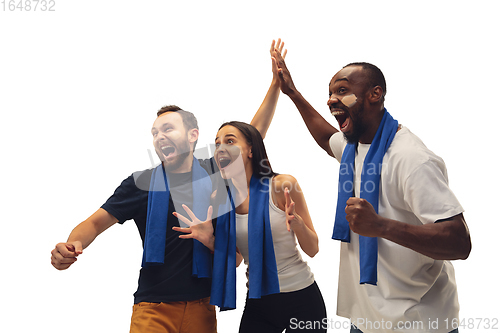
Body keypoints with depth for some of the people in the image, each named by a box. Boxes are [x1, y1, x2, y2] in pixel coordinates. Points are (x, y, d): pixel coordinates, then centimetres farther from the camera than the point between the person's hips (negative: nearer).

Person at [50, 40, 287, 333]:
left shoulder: (213, 172, 5)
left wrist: (277, 80, 13)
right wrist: (70, 247, -21)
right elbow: (96, 222, 1)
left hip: (201, 307, 2)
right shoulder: (142, 183, 1)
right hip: (153, 308, -1)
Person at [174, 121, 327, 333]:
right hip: (257, 303, 3)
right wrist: (208, 237, -9)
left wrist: (296, 222, -26)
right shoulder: (221, 198, 1)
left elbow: (312, 250, -7)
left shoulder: (282, 186, -12)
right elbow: (233, 257, 7)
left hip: (300, 299, -3)